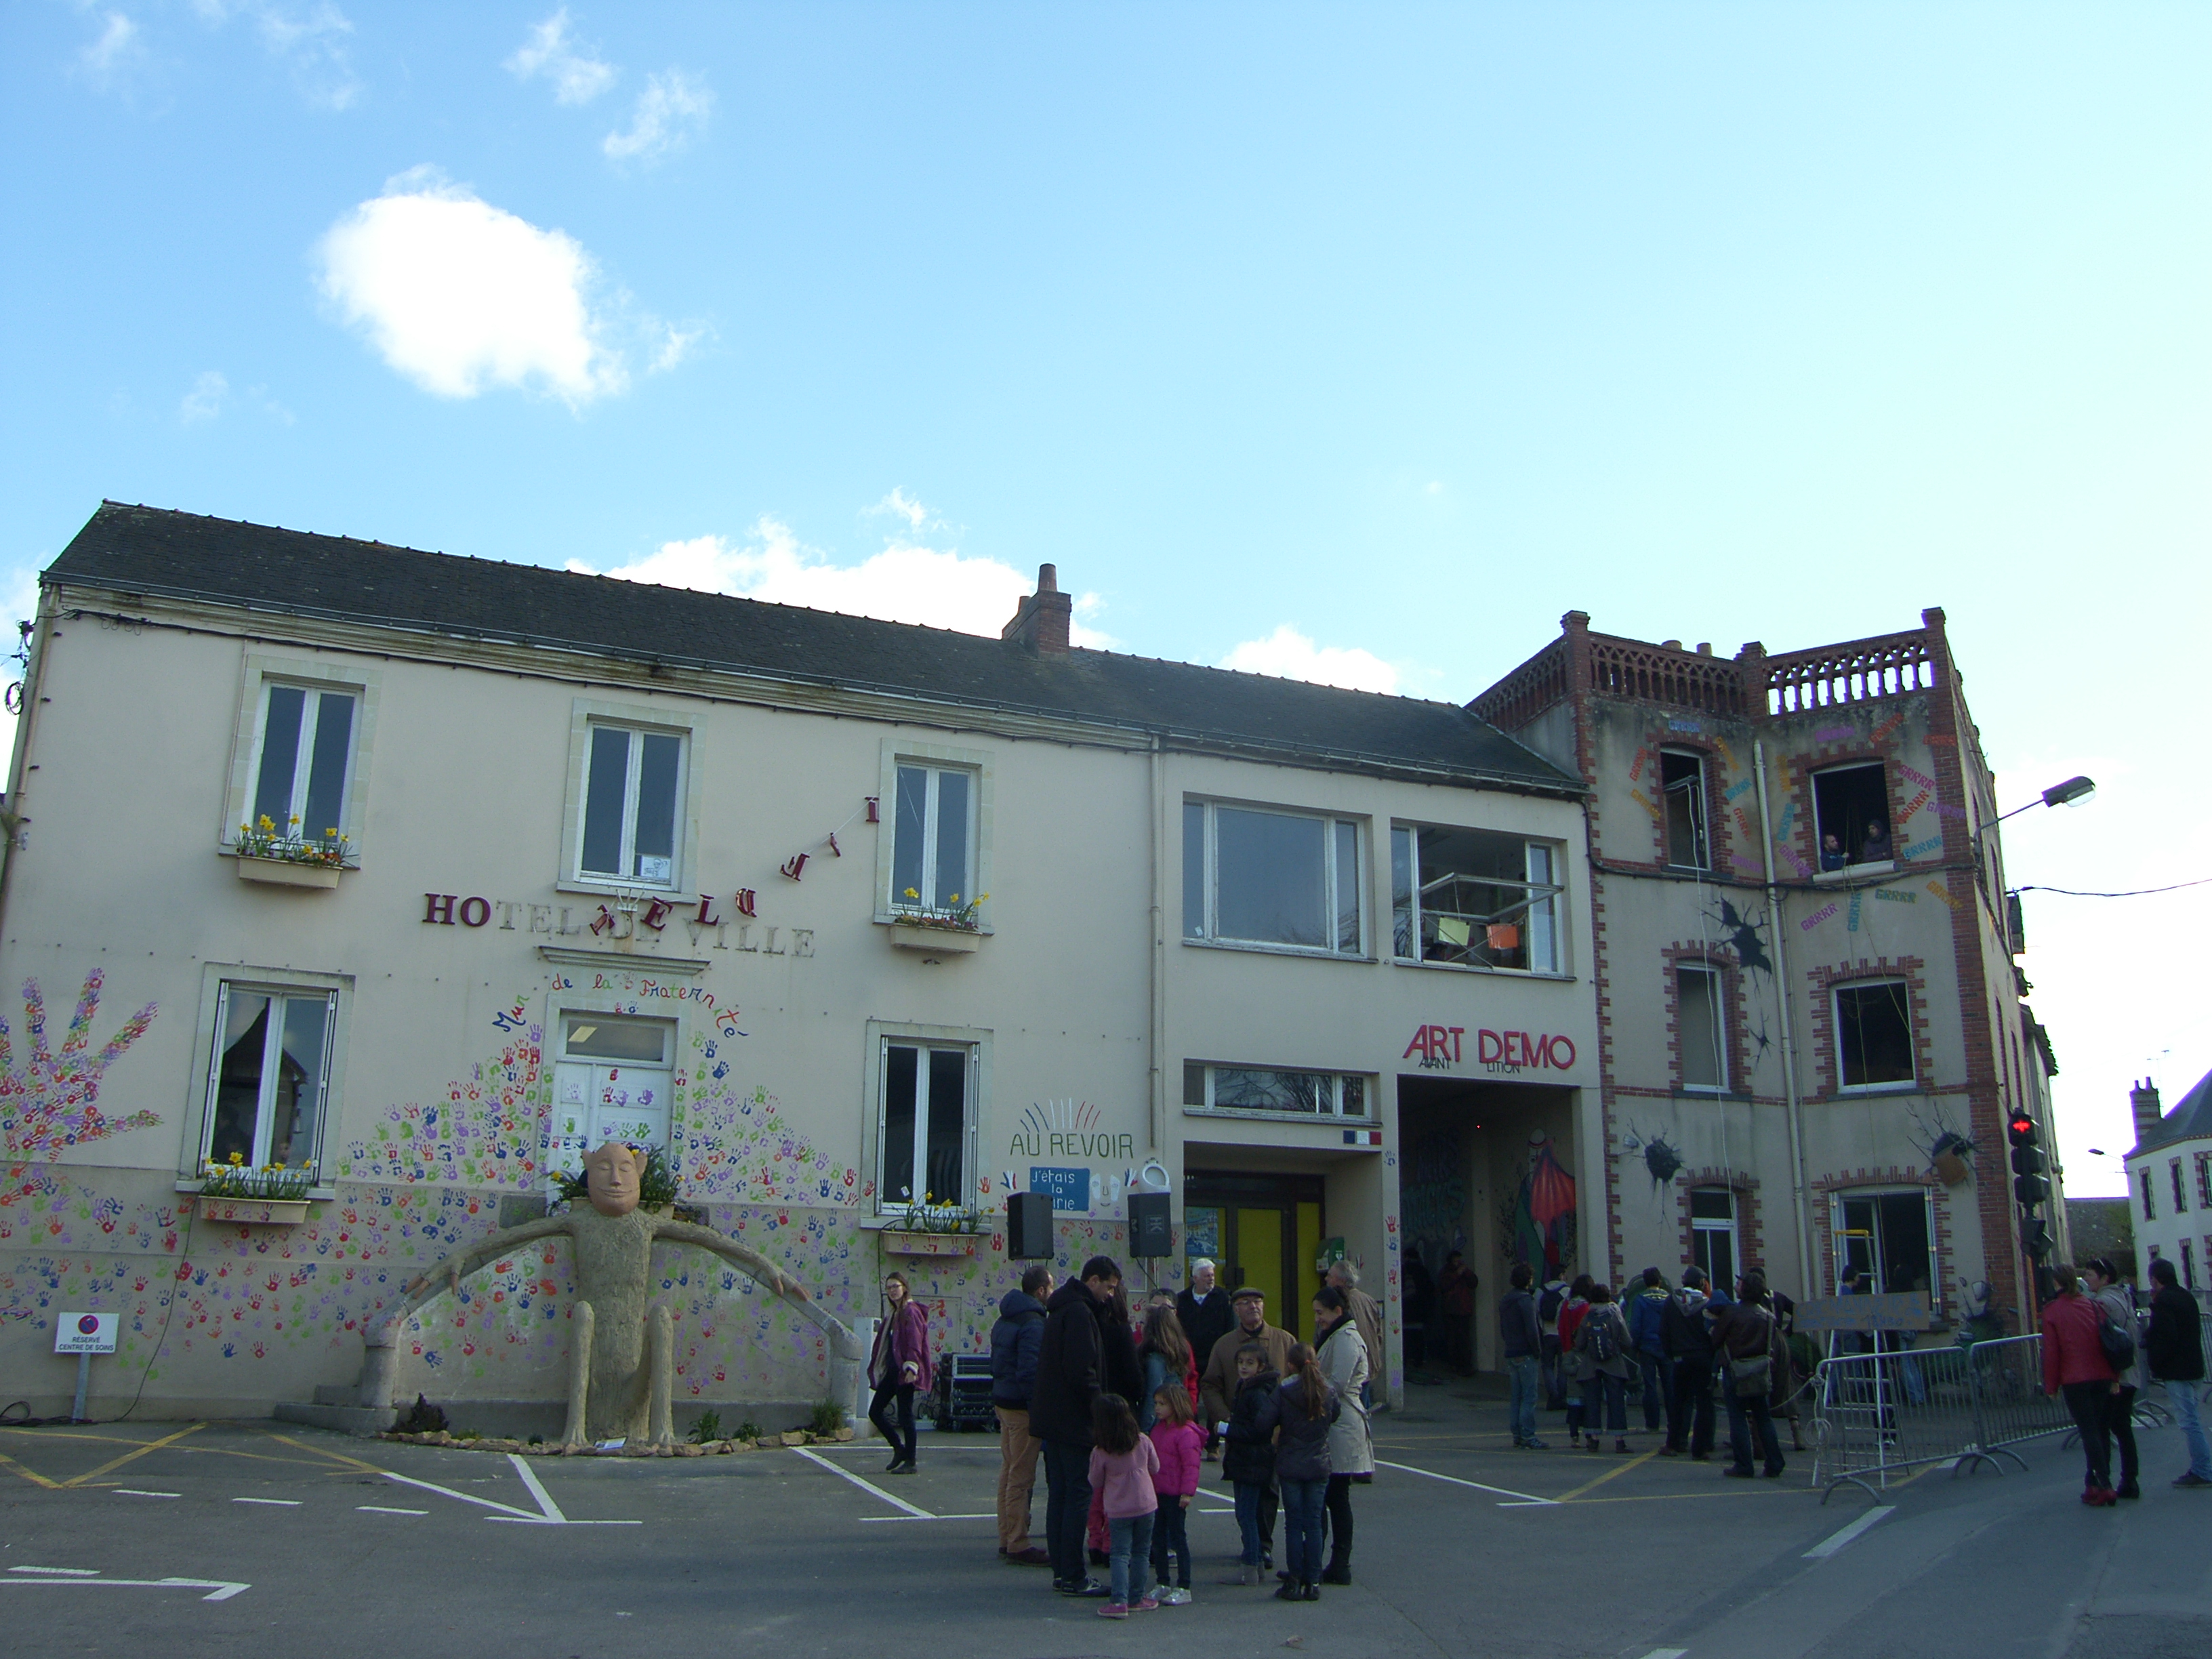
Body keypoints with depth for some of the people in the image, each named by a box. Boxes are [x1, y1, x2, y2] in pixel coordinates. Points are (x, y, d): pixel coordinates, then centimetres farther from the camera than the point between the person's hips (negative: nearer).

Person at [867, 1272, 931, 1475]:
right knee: (875, 1412, 8)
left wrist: (911, 1367, -26)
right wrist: (878, 1369, 18)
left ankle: (910, 1462, 3)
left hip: (904, 1372, -9)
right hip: (892, 1371, 9)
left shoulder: (911, 1312, -9)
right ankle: (900, 1449, 21)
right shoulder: (892, 1313, 17)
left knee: (905, 1415, -5)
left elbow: (915, 1343, -18)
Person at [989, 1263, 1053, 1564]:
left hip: (1003, 1402, 10)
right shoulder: (1033, 1324, -18)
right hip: (1023, 1407, -10)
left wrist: (1000, 1395, 19)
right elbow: (1031, 1372, -23)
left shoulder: (1004, 1321, 13)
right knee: (1022, 1478, -5)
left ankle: (1006, 1539, 23)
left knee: (1008, 1472, 16)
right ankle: (1018, 1546, -2)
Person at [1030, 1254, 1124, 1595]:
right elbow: (1082, 1372, -22)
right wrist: (1101, 1410, -14)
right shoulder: (1079, 1313, -16)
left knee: (1059, 1494, 13)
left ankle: (1061, 1572, 19)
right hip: (1074, 1422, -10)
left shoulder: (1061, 1309, 15)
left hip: (1053, 1419, 10)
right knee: (1079, 1495, -4)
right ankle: (1073, 1577, -1)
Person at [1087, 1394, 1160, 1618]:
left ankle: (1119, 1601, -7)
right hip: (1146, 1506, 2)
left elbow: (1095, 1484, -1)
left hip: (1118, 1511, -2)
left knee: (1120, 1555, 3)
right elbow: (1155, 1468, 8)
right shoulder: (1144, 1442, -7)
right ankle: (1137, 1597, 19)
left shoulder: (1100, 1452, -13)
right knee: (1141, 1553, 13)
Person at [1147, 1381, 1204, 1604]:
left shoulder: (1186, 1433, -16)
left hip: (1175, 1496, -8)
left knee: (1178, 1539, -1)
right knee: (1157, 1538, 12)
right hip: (1157, 1492, 8)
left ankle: (1184, 1588, 6)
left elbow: (1191, 1465, -18)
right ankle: (1162, 1584, 22)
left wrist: (1187, 1492, -21)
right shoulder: (1158, 1429, 12)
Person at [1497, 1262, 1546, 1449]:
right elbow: (1532, 1329, -18)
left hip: (1511, 1354, 9)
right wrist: (1538, 1351, -7)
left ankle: (1517, 1435, 15)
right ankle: (1528, 1437, -9)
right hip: (1525, 1354, -9)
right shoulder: (1525, 1299, -14)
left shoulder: (1505, 1300, 14)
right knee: (1529, 1396, -7)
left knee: (1517, 1396, 13)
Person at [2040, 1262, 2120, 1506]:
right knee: (2101, 1430, 12)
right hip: (2102, 1377, 4)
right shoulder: (2094, 1306, 6)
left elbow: (2051, 1351, -5)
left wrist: (2051, 1385, 3)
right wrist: (2115, 1378, 7)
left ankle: (2105, 1486, -10)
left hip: (2074, 1381, -4)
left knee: (2089, 1432, -3)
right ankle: (2094, 1482, 16)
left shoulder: (2052, 1311, -5)